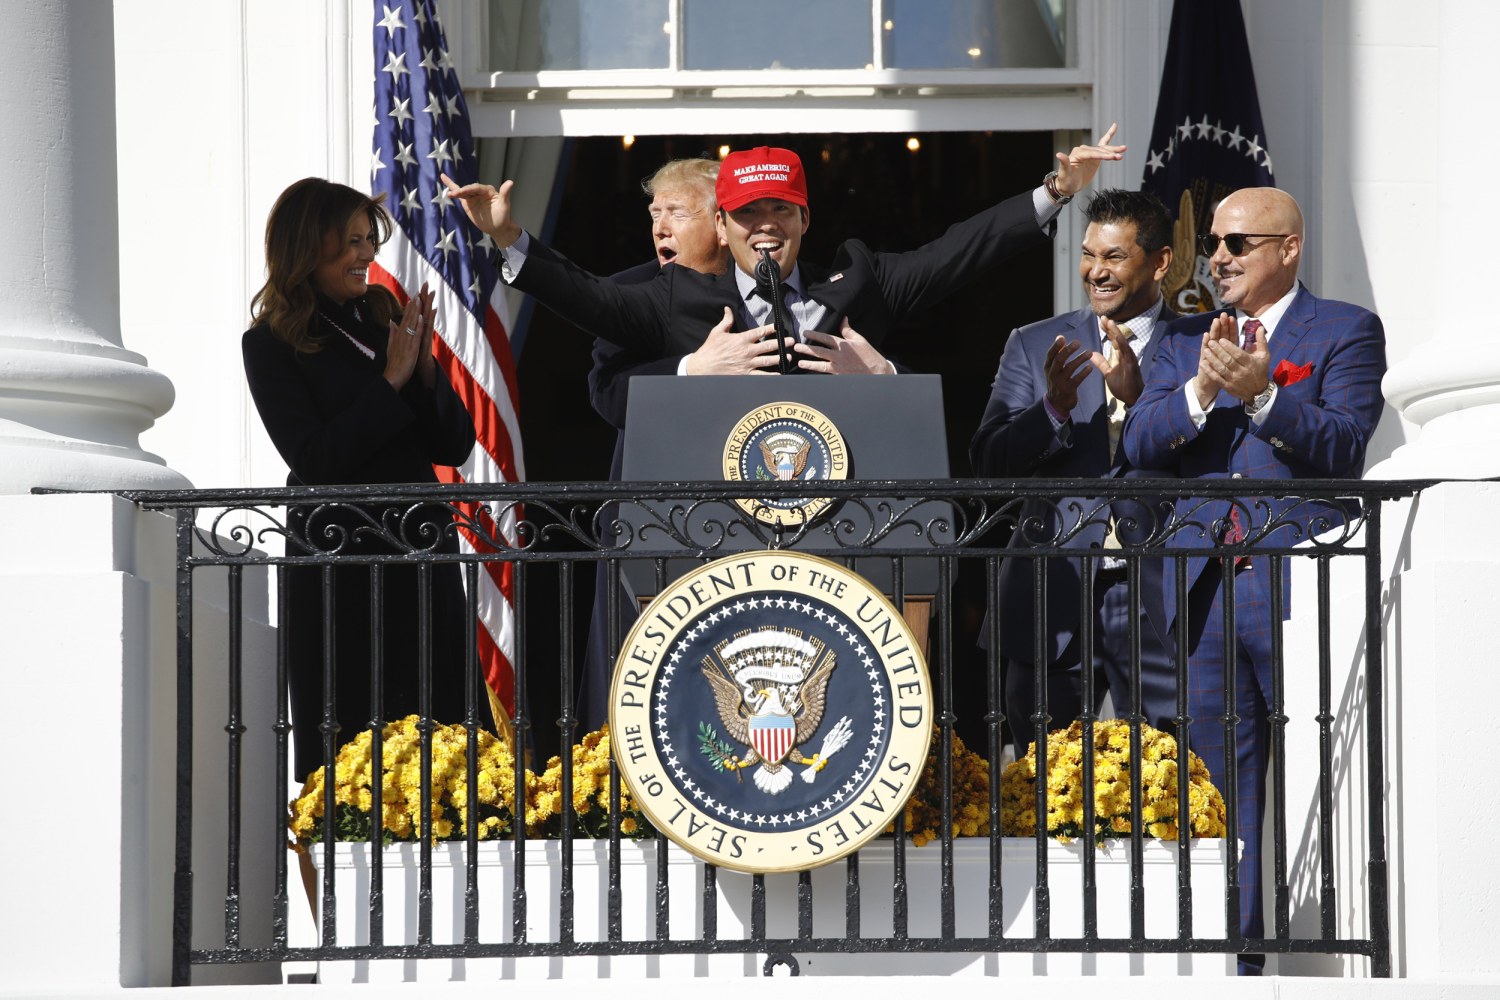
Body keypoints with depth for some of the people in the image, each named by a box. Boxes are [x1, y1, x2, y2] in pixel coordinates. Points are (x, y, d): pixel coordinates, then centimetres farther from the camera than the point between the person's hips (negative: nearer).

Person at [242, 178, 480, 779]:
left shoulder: (387, 321, 10)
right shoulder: (271, 345, -2)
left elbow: (454, 448, 9)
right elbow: (315, 462, -12)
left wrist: (426, 367, -7)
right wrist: (392, 378, -12)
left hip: (424, 549, 4)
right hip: (337, 561, -4)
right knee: (343, 745, 0)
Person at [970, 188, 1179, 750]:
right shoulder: (1034, 346, 11)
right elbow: (989, 461, 2)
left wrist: (1139, 397, -21)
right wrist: (1054, 408, -16)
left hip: (1156, 593, -2)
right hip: (1054, 593, 2)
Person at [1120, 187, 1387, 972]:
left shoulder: (1346, 332, 3)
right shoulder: (1185, 339, 17)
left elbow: (1344, 446, -10)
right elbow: (1138, 444, 5)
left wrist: (1260, 394, -24)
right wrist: (1200, 391, -13)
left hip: (1302, 590, -5)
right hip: (1205, 587, 5)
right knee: (1221, 788, 7)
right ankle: (1235, 958, 13)